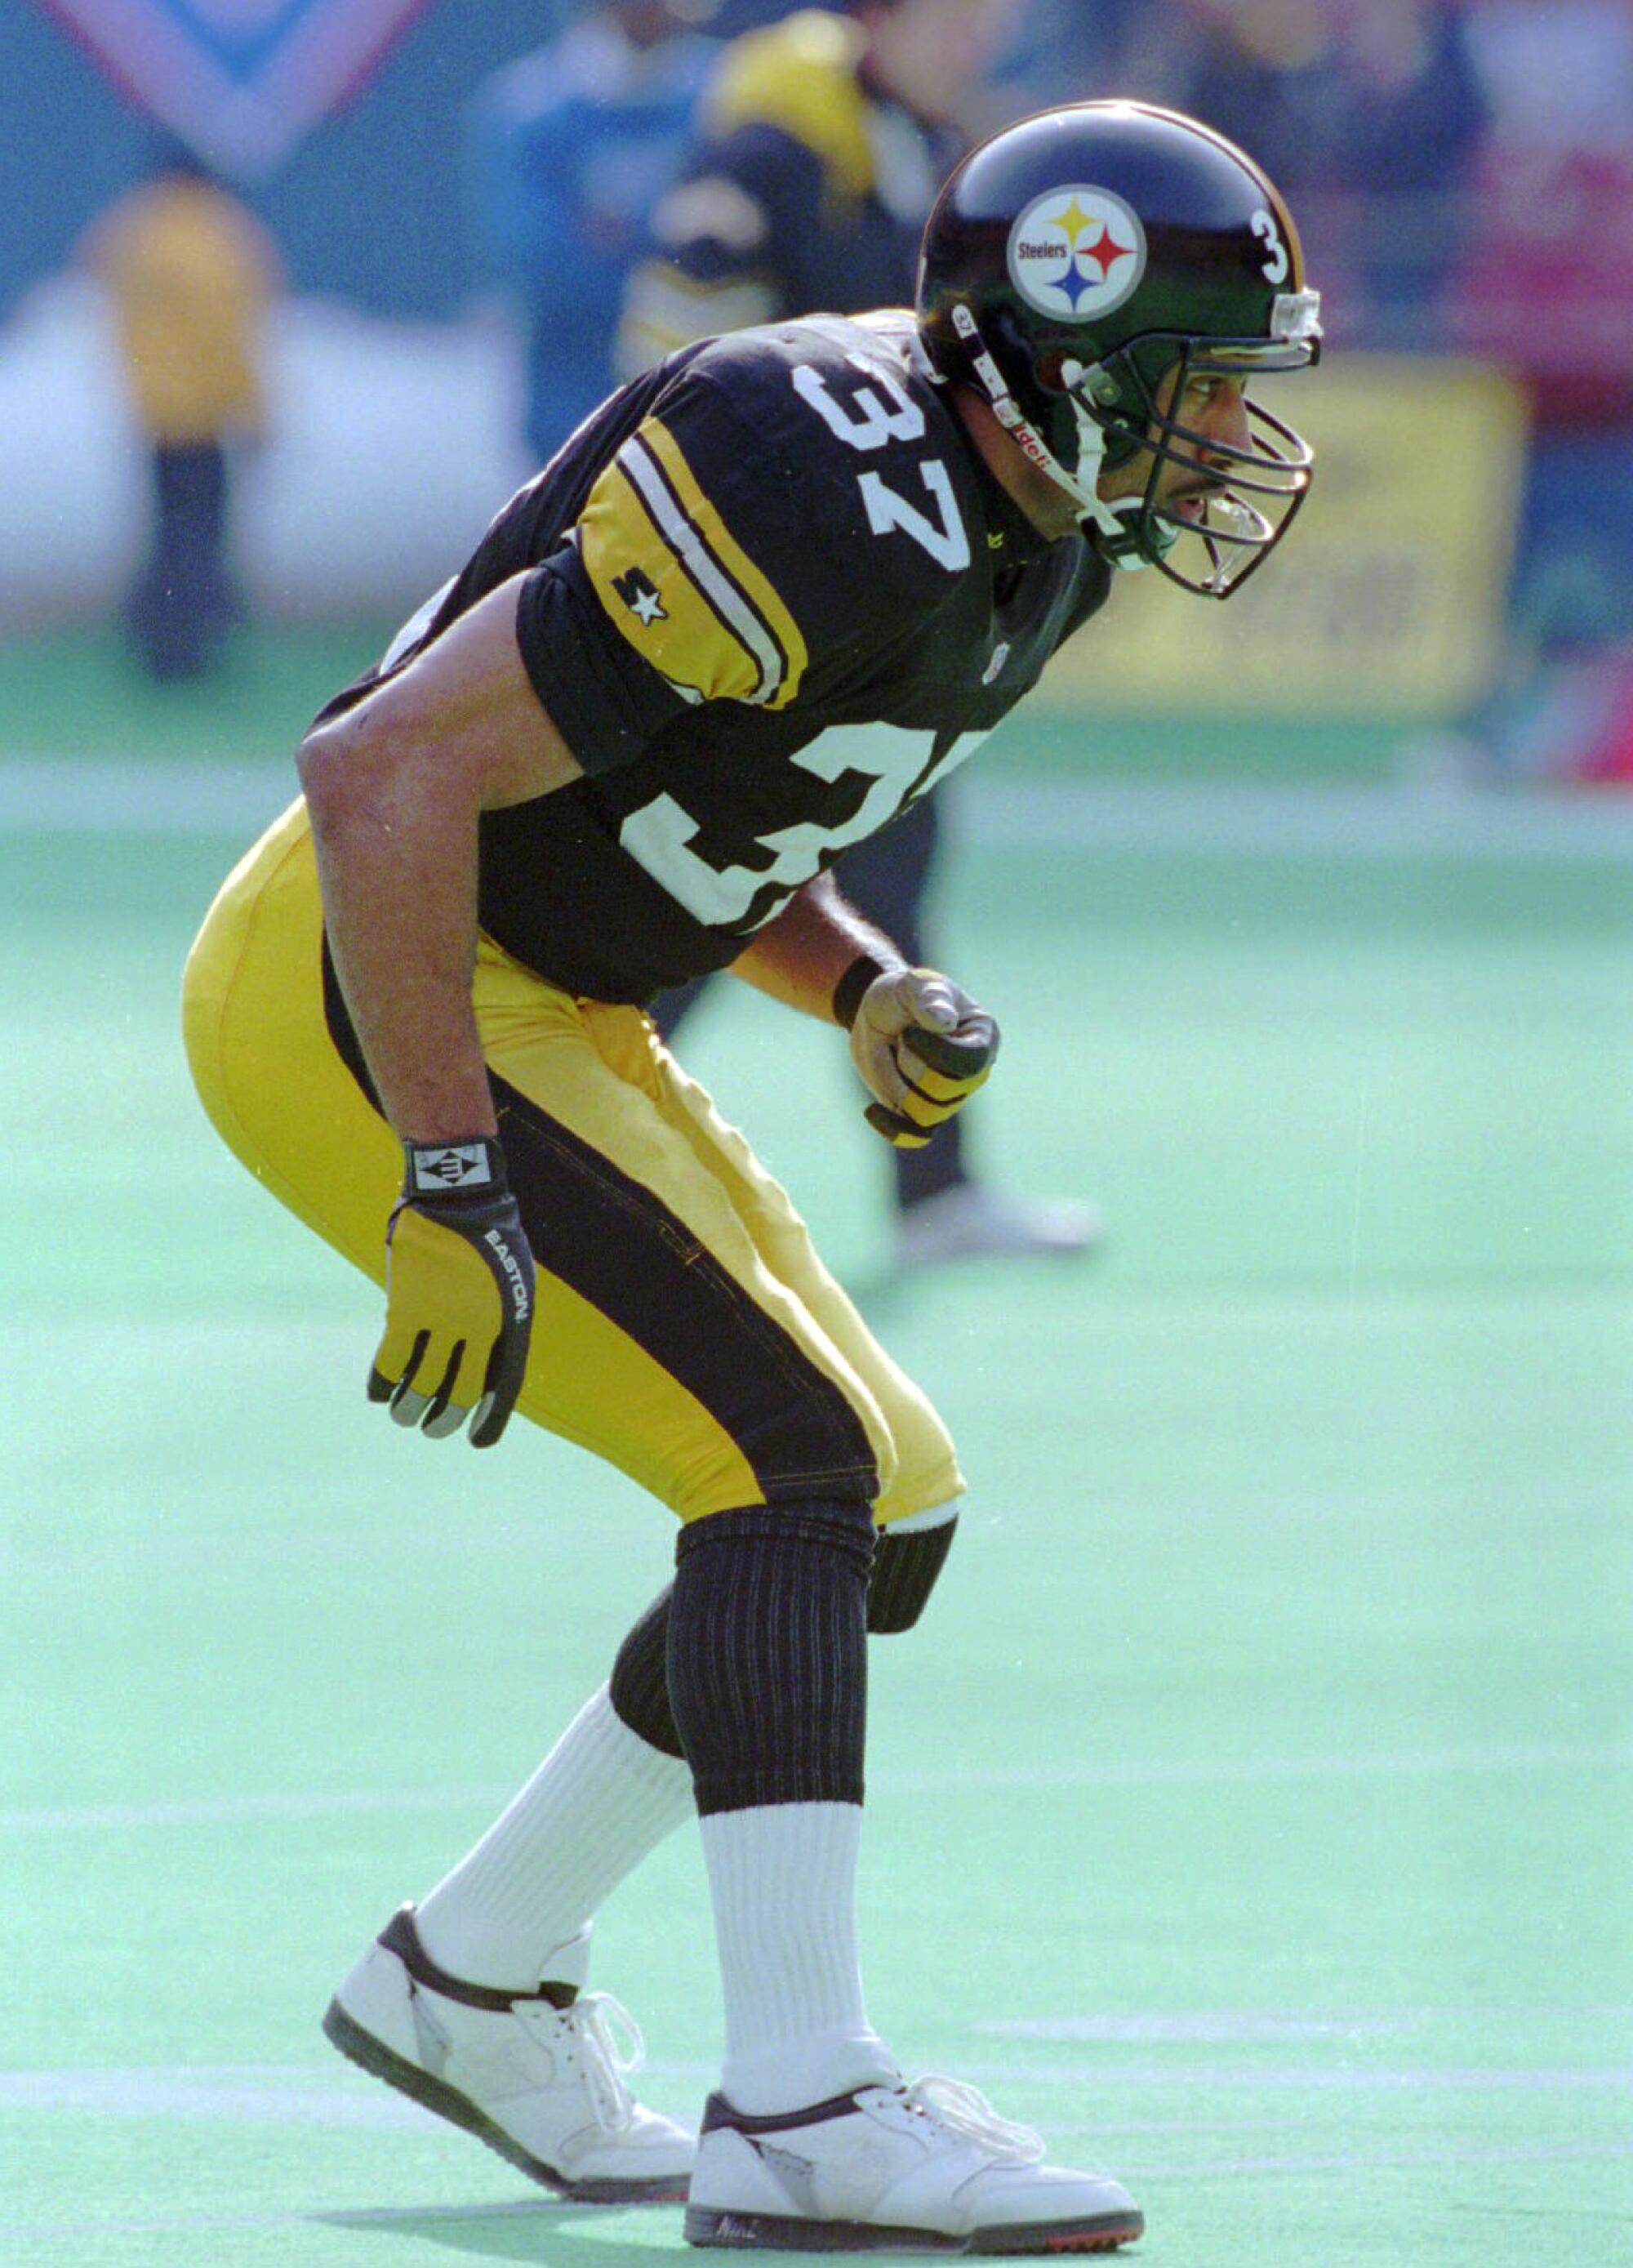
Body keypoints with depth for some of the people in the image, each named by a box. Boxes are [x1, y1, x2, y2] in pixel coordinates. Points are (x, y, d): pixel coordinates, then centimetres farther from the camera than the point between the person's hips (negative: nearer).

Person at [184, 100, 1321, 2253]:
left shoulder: (1016, 522, 5)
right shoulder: (831, 515, -26)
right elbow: (392, 777, -28)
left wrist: (869, 992, 0)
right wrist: (452, 1188, -27)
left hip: (547, 1013, 10)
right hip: (360, 1006, -10)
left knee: (891, 1516, 8)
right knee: (796, 1458, -19)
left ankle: (473, 1980, 21)